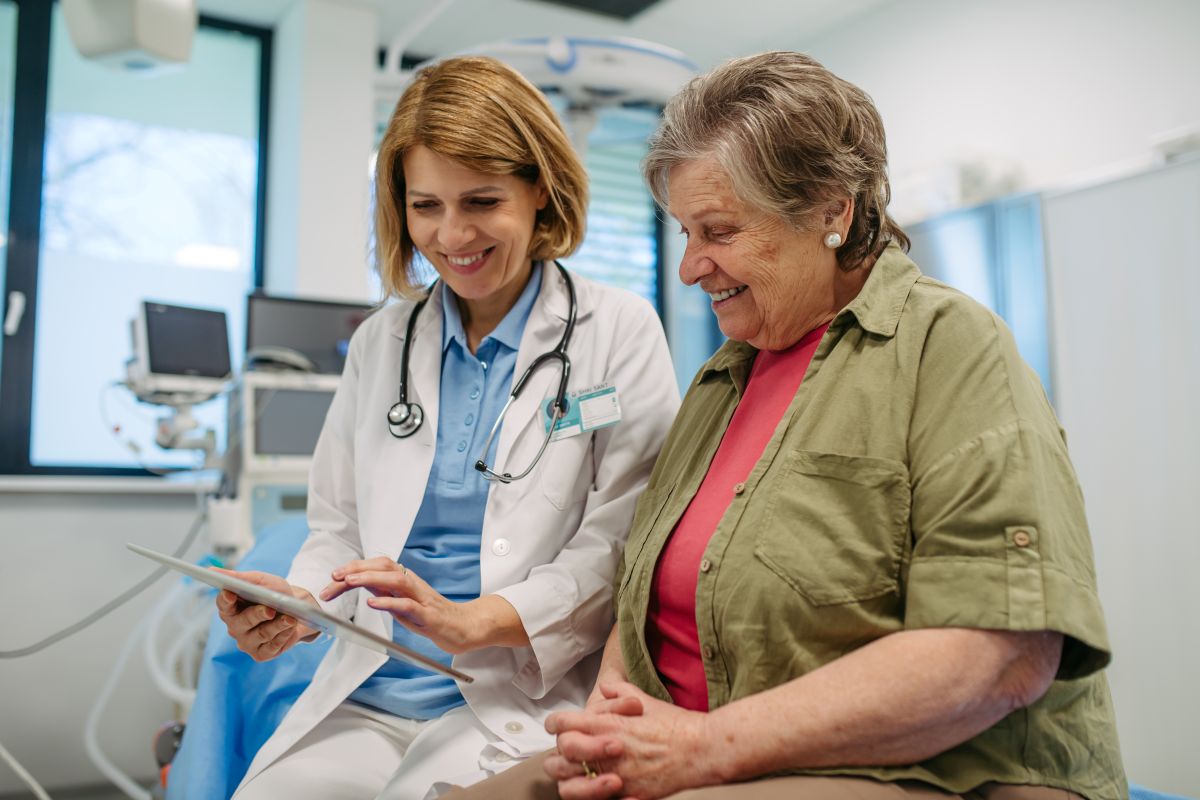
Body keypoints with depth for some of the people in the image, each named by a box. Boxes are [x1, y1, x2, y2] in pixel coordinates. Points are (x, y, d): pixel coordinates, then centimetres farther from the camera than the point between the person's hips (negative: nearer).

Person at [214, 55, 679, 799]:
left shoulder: (620, 330, -1)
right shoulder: (381, 340, 12)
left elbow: (625, 543, -8)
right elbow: (339, 527, 15)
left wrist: (471, 621, -20)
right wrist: (300, 605, -6)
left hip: (522, 702, -4)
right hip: (366, 695, 5)